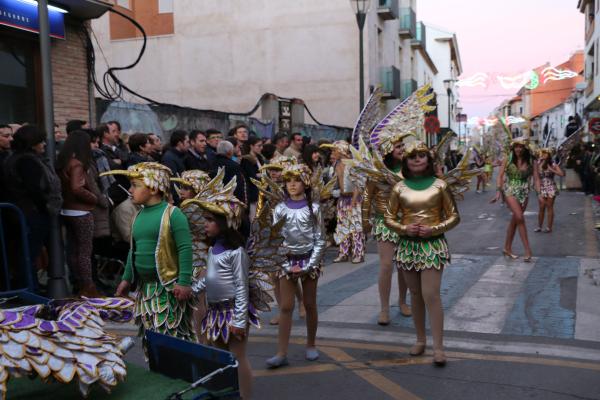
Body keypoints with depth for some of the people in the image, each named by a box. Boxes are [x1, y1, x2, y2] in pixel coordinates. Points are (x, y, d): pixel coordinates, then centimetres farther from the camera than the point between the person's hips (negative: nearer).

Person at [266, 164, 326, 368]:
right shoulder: (280, 209, -1)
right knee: (285, 307, -1)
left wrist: (309, 265, -12)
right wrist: (287, 265, -9)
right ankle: (282, 353, 0)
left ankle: (311, 345, 26)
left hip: (309, 260, 0)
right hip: (287, 260, 1)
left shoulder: (313, 208, -4)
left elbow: (320, 240, -4)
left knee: (310, 305, 10)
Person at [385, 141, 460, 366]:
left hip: (432, 244, -3)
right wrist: (404, 229, -12)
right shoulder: (399, 188, 3)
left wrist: (433, 229, -14)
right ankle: (420, 339, 27)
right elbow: (389, 218, 7)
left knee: (431, 295, -9)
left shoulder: (439, 185, -2)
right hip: (407, 245, 3)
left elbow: (454, 217, 0)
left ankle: (438, 347, -2)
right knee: (415, 295, 12)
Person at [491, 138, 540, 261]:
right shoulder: (508, 160, -2)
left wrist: (539, 193, -15)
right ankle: (528, 250, -13)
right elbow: (500, 176, -3)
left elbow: (536, 179, -2)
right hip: (510, 191, -3)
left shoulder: (531, 162, 2)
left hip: (524, 193, 3)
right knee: (520, 218, -17)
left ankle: (507, 248, 24)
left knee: (514, 221, 10)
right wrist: (498, 191, -12)